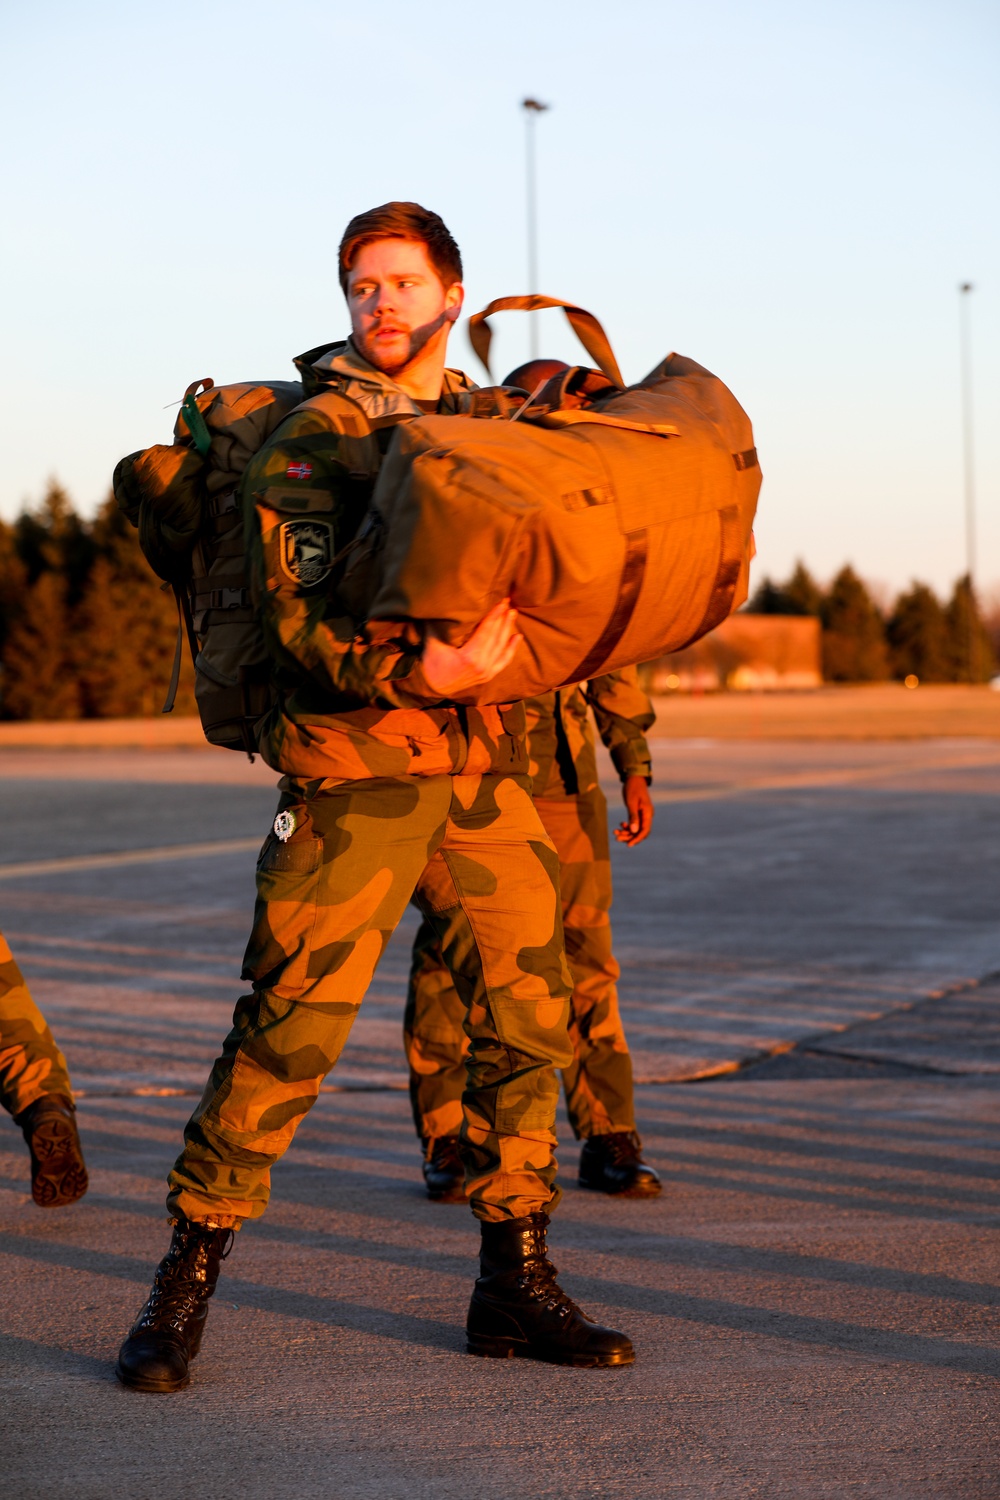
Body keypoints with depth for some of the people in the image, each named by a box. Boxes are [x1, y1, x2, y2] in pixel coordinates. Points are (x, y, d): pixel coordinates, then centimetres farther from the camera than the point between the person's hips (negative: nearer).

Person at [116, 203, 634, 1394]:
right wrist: (412, 675, -31)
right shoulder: (309, 440, -3)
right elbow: (299, 617, -15)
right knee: (288, 1028, -7)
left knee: (527, 1016, 3)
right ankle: (184, 1283, 6)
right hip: (354, 767, -5)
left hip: (486, 767, 5)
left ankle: (515, 1285, 14)